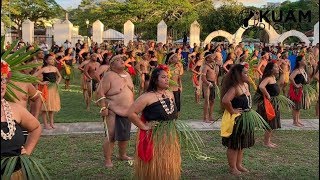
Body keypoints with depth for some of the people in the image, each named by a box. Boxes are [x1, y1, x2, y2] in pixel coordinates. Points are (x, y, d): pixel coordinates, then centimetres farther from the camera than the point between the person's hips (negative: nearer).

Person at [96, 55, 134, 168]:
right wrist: (103, 108, -20)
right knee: (111, 136, -7)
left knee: (125, 135, 18)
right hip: (113, 112, -7)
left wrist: (133, 106, 19)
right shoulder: (109, 76, -12)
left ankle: (122, 155, 37)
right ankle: (107, 160, 5)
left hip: (127, 112, 8)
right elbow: (100, 92, -16)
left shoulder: (127, 75, 12)